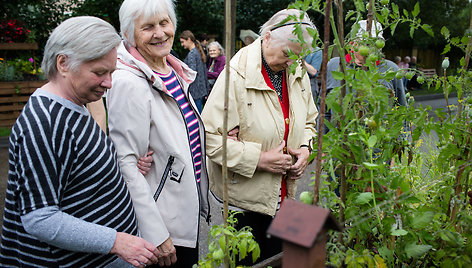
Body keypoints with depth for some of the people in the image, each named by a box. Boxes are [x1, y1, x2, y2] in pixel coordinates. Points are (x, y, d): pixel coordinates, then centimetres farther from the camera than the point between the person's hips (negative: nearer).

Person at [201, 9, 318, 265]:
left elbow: (308, 121, 17)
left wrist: (305, 148, -3)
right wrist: (259, 159, -22)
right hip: (244, 195, -6)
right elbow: (210, 137, -21)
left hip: (283, 194, 6)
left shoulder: (297, 72, 3)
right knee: (250, 261, 6)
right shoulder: (236, 76, -19)